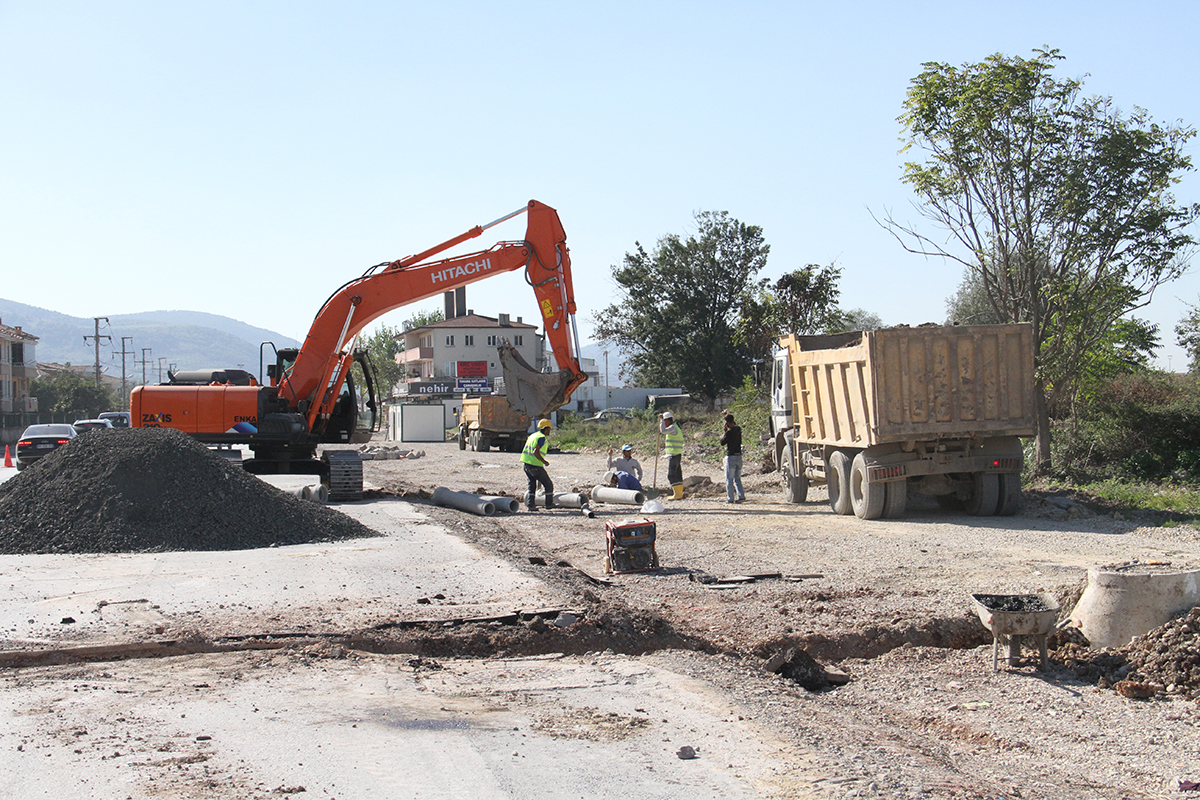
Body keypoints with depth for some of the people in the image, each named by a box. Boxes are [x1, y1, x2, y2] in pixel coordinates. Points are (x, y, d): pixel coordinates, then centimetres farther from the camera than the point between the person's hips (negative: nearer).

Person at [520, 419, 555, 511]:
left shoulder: (532, 436, 15)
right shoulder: (542, 438, -12)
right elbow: (536, 452, -22)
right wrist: (544, 461, -13)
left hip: (525, 463, 8)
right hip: (535, 465, -8)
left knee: (532, 485, 17)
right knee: (548, 484, 7)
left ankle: (530, 504, 10)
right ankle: (549, 503, 13)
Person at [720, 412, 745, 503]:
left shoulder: (729, 432, -17)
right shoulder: (738, 430, 5)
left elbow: (722, 442, -5)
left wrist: (724, 432, 1)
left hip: (731, 457, -7)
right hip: (739, 456, 7)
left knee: (729, 479, -1)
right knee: (737, 478, 15)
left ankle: (730, 498, -2)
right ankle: (741, 495, 7)